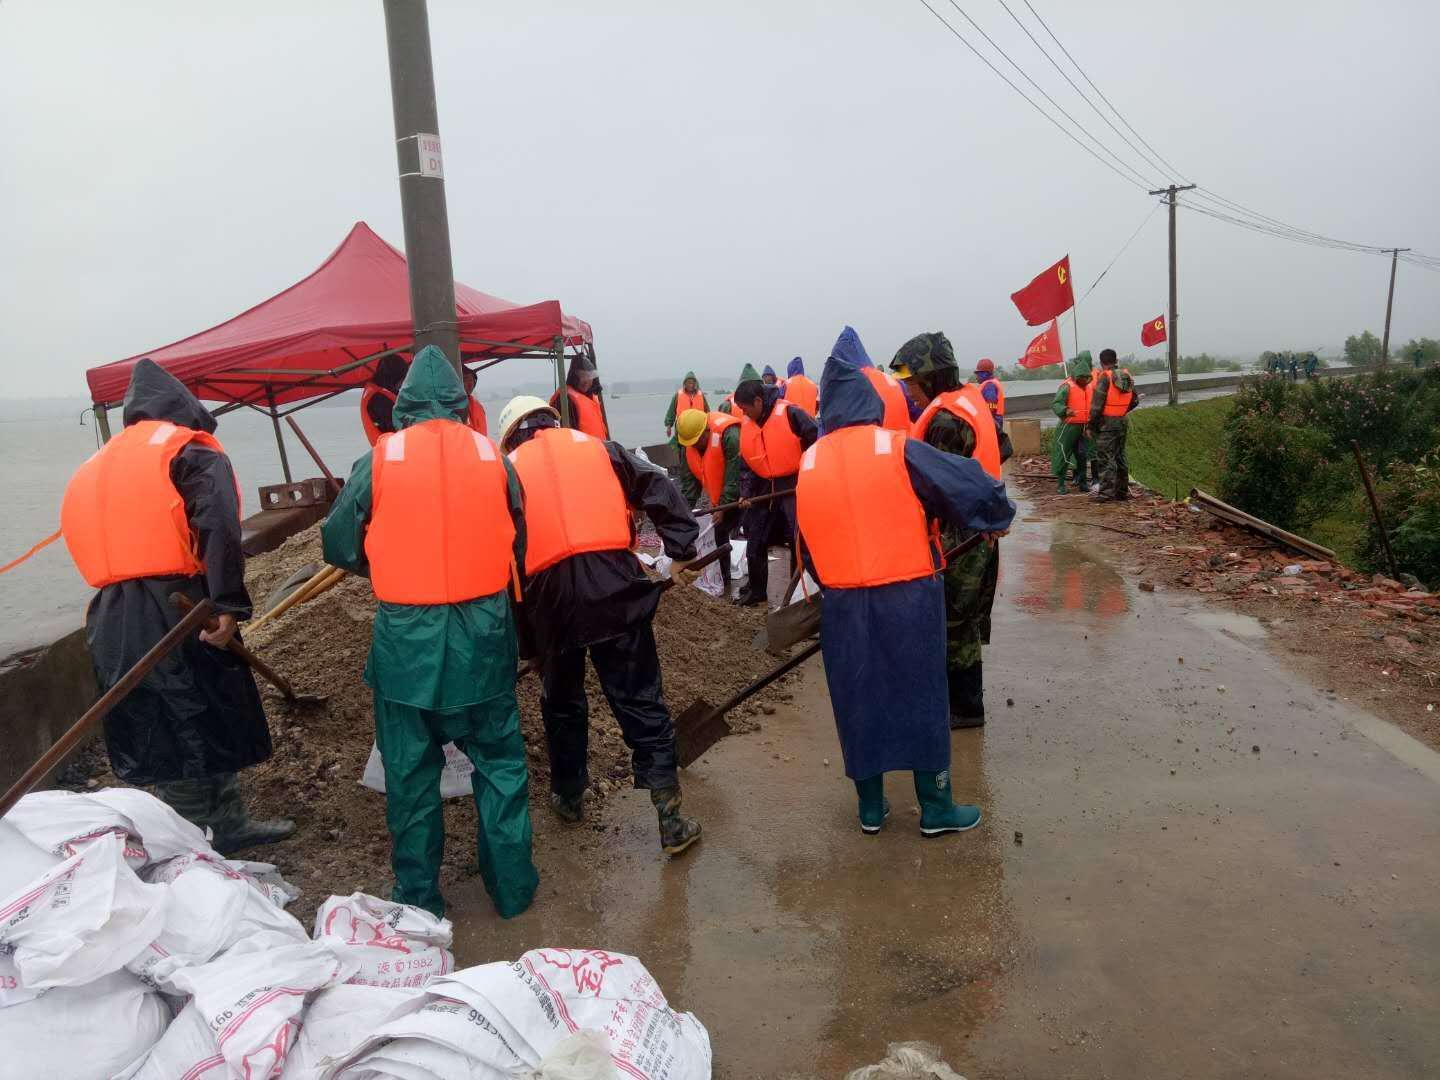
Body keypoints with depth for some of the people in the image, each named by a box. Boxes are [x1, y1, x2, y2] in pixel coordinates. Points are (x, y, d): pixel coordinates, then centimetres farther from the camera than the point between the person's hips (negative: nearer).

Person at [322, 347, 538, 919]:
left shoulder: (378, 461, -4)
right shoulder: (494, 458, 1)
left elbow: (338, 548, 4)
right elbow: (518, 548, 9)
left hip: (405, 639, -1)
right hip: (482, 635, 1)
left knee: (410, 772, 13)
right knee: (500, 762, 15)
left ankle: (419, 899, 25)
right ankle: (512, 887, 24)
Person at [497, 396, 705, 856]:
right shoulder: (598, 447, 17)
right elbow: (661, 491, 7)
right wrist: (681, 552, 6)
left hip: (550, 594, 0)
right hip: (614, 583, 0)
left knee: (562, 700, 22)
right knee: (640, 701, 5)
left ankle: (569, 796, 36)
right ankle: (671, 818, 6)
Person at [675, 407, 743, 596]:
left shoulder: (729, 435, -30)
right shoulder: (689, 445, -5)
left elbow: (735, 475, -28)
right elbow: (689, 479, -1)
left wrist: (723, 507, -25)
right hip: (720, 498, 8)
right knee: (719, 534, 10)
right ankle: (723, 581, 22)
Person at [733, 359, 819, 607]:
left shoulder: (789, 413, -16)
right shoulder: (746, 425, 5)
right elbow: (748, 464, 11)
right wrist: (746, 492, -1)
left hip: (794, 486, -7)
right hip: (765, 490, 7)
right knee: (755, 543, 12)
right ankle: (755, 591, 29)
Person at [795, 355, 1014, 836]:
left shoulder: (809, 463, 3)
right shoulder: (898, 448, -8)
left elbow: (808, 542, 10)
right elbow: (972, 487, -9)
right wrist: (997, 519, 11)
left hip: (842, 603, 3)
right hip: (907, 597, -3)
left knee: (858, 701, 15)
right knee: (921, 697, 11)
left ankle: (870, 807, 26)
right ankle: (937, 808, 21)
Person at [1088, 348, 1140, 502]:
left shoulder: (1104, 377, -14)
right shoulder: (1127, 376, 7)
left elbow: (1097, 404, -16)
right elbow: (1135, 400, 14)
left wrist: (1091, 424, -8)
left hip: (1107, 422, -7)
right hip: (1122, 422, 7)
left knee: (1106, 457, -6)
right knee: (1120, 456, 15)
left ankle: (1106, 492, -7)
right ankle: (1122, 490, 21)